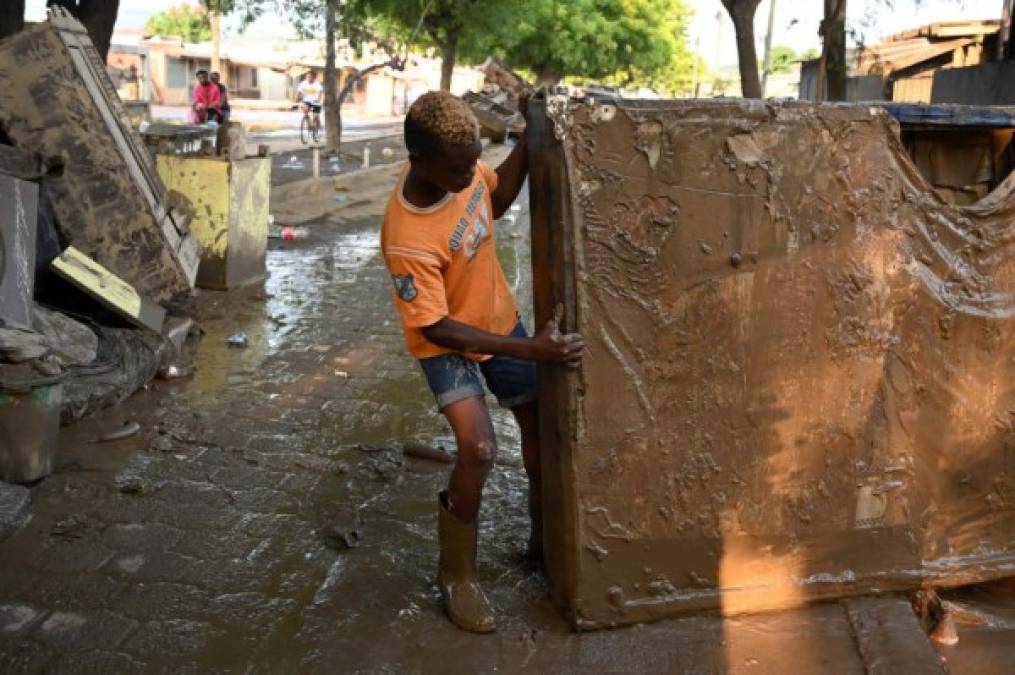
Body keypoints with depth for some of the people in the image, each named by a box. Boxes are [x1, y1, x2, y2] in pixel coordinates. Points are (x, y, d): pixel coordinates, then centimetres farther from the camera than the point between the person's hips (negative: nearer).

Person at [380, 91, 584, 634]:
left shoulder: (457, 167, -18)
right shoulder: (407, 241, -36)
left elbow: (495, 200, 5)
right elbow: (437, 327, -28)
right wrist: (528, 350, -31)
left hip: (500, 318, 7)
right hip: (448, 342, -7)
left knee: (542, 427, 13)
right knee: (479, 450, -24)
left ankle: (545, 540, 37)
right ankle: (457, 575, 1)